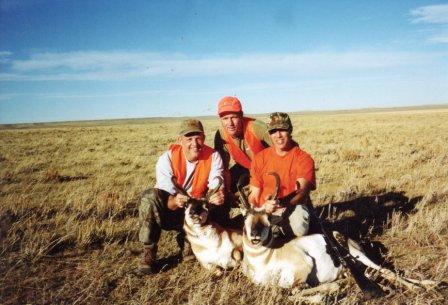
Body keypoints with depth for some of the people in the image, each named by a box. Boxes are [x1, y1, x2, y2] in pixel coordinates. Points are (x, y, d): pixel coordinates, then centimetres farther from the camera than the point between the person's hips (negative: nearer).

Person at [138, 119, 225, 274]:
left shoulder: (213, 156, -12)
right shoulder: (167, 158, -18)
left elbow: (216, 187, -20)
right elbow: (166, 199, -25)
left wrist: (219, 195, -46)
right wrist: (175, 201, -49)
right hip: (168, 212, -2)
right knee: (151, 195, -31)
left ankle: (187, 241, 1)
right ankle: (149, 251, -17)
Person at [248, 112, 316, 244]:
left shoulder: (304, 159, -4)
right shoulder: (260, 158, 7)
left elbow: (301, 191, -20)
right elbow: (254, 194, 8)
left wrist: (280, 204, -39)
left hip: (293, 207, -2)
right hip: (264, 211, 2)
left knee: (299, 229, -35)